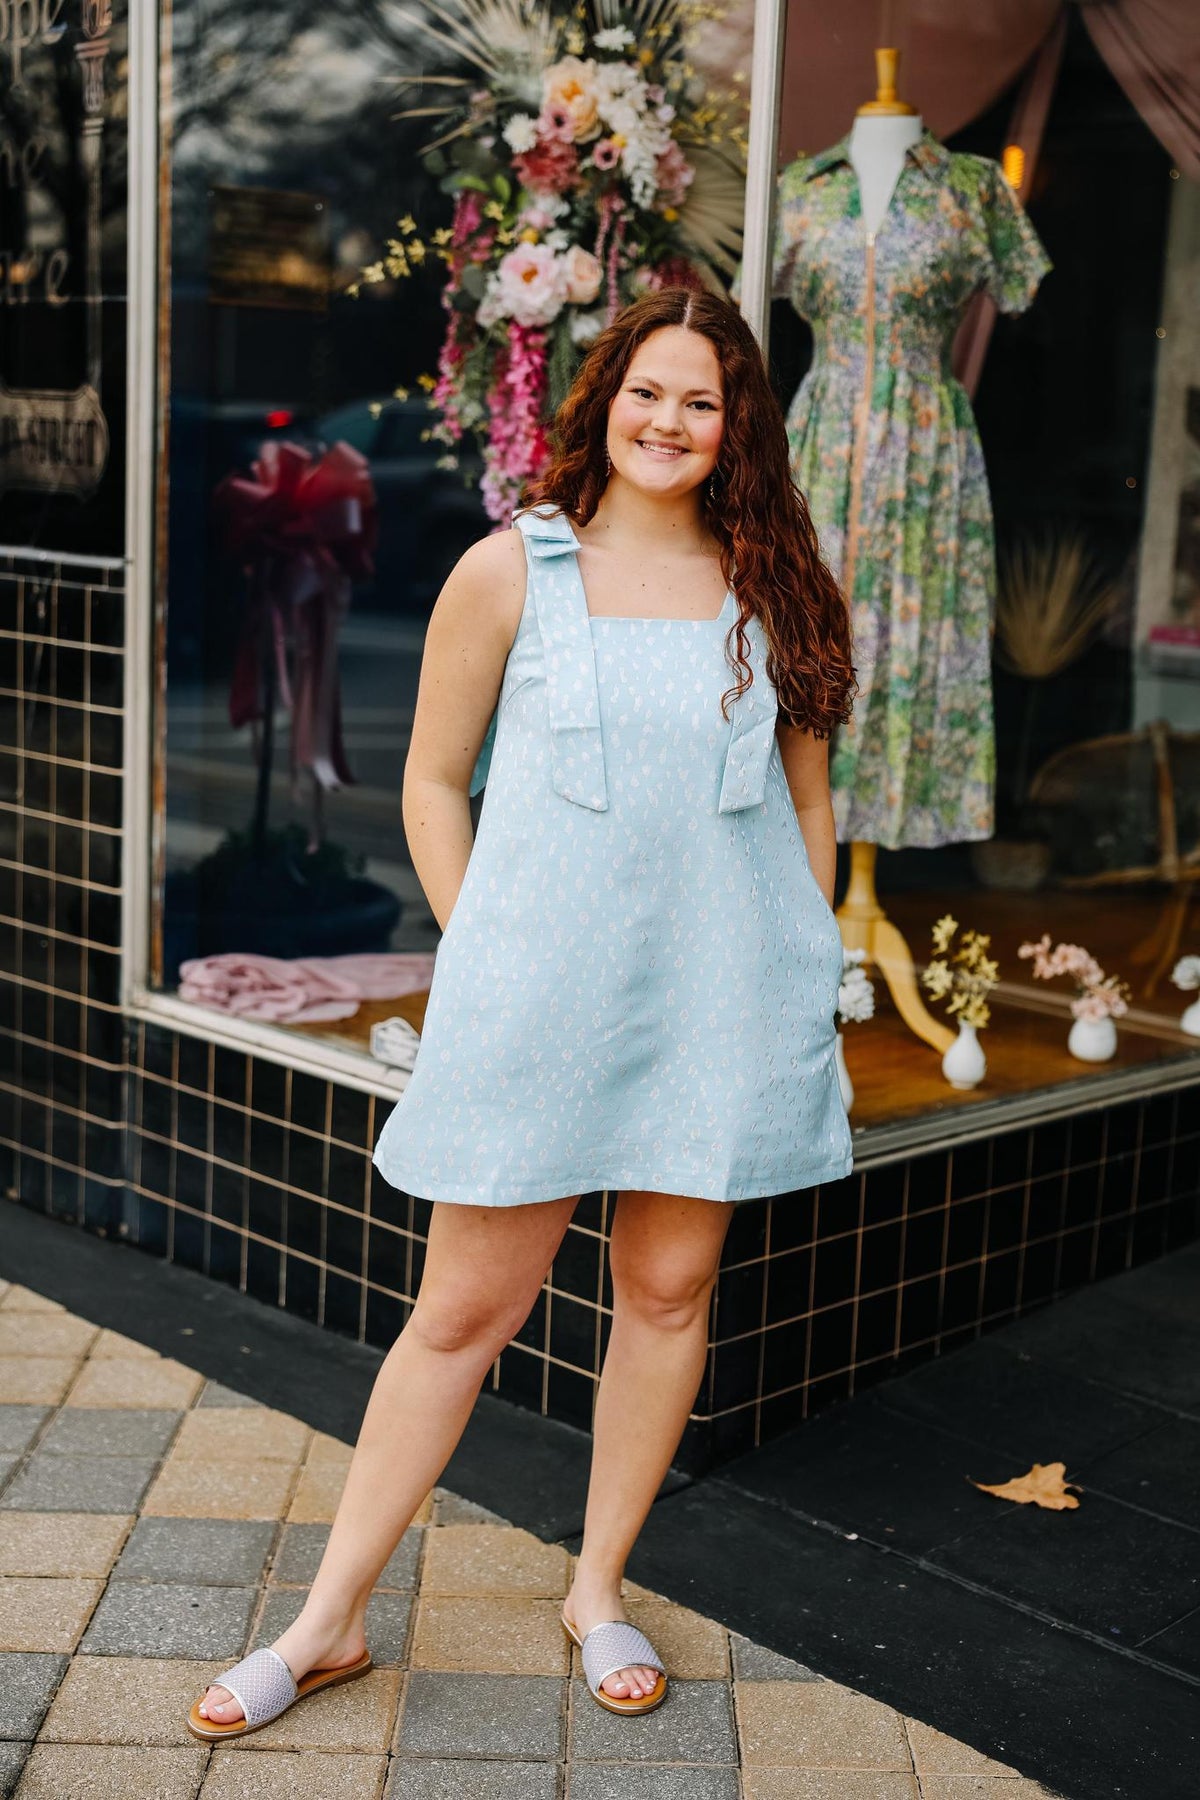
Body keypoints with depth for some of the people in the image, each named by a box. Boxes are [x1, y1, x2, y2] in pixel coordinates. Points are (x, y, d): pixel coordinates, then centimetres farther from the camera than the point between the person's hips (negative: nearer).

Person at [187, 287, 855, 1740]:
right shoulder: (510, 573, 0)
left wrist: (804, 969, 9)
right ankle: (329, 1620, 17)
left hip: (719, 995, 3)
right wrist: (480, 957, -2)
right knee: (465, 1306, 3)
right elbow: (433, 781, 4)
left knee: (669, 1290, 9)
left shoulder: (771, 591, 7)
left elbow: (808, 802, 14)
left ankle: (598, 1591, 29)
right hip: (539, 993, -2)